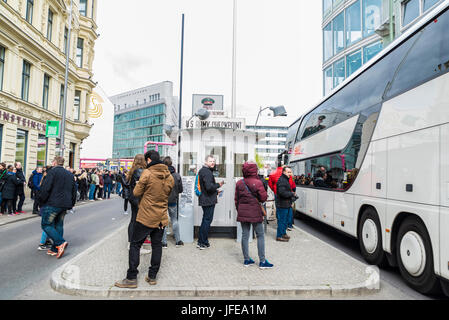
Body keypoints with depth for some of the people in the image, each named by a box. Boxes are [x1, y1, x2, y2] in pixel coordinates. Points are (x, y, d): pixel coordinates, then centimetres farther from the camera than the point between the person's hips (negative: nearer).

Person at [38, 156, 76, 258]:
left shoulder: (53, 171, -6)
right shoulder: (70, 174, 16)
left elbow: (46, 188, -14)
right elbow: (74, 191, 17)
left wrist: (42, 200, -1)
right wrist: (71, 205, 22)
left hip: (53, 204, -7)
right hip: (65, 205, 7)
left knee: (46, 224, 0)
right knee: (58, 225, 11)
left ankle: (60, 242, -13)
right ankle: (55, 249, 14)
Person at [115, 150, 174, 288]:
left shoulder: (147, 173, -14)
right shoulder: (169, 176, 3)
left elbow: (136, 193, -8)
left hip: (145, 216, -5)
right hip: (161, 217, 5)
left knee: (135, 245, 6)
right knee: (157, 245, 13)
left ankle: (131, 278, 9)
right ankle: (152, 276, 21)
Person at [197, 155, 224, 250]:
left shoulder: (202, 170, 16)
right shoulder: (207, 172, -18)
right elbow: (209, 187, -27)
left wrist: (216, 191, 19)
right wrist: (218, 185, -11)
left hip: (205, 199, 11)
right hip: (209, 200, -11)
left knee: (205, 220, 18)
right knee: (207, 220, -2)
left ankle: (202, 241, 27)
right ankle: (202, 243, 5)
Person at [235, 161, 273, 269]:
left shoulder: (239, 183, 3)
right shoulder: (258, 183, -12)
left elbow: (236, 200, 8)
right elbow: (263, 198, -10)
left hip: (242, 213, 5)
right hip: (255, 212, -5)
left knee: (245, 235, 11)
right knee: (260, 236, 5)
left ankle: (246, 260, 18)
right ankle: (262, 261, 8)